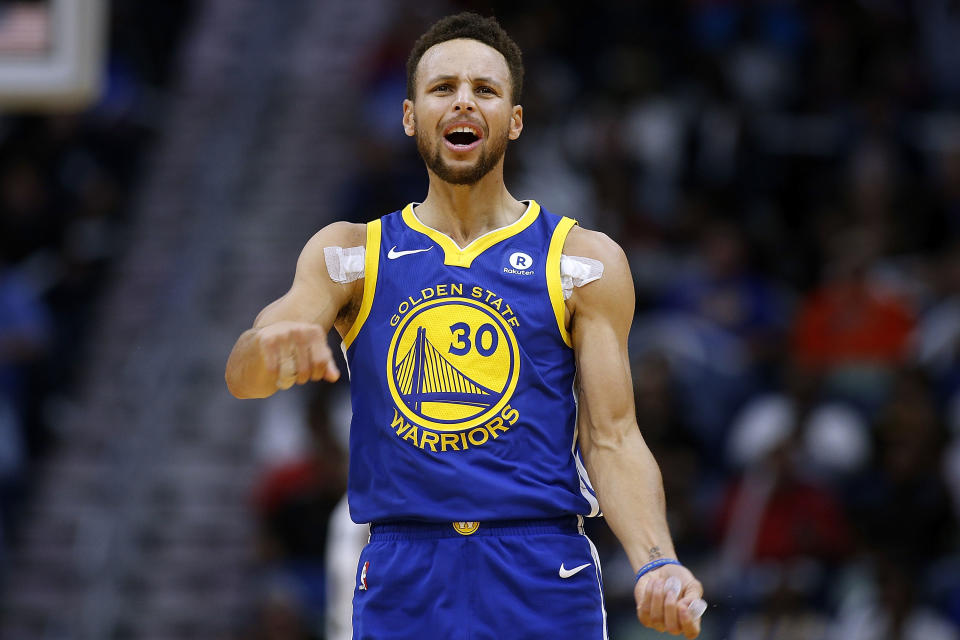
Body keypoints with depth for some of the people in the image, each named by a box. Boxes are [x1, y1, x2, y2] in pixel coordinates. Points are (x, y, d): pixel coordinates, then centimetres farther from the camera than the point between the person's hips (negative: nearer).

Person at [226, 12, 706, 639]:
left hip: (545, 586, -1)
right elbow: (242, 375, -5)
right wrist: (269, 349, -31)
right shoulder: (350, 253, 9)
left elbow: (613, 439, 2)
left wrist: (656, 563, -17)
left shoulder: (583, 261, 6)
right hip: (402, 583, 1)